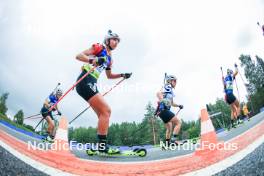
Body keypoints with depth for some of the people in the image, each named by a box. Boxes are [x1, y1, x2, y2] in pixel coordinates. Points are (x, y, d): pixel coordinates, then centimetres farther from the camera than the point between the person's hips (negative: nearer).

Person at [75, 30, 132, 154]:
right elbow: (78, 56, -8)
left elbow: (109, 75, 35)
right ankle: (102, 145, -15)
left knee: (103, 114, 5)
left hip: (91, 83, 9)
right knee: (106, 111, -16)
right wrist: (92, 60, -26)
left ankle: (100, 146, 6)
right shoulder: (98, 47, 1)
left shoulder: (109, 58, 24)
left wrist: (122, 75, 23)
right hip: (85, 81, -9)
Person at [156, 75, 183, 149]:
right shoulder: (168, 87, -3)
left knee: (169, 128, 19)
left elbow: (172, 103, 36)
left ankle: (167, 144, 24)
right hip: (164, 110, -10)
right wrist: (162, 101, -39)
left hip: (161, 111, 10)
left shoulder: (170, 90, 26)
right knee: (178, 122, -9)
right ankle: (174, 139, -16)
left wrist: (179, 105, 24)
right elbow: (158, 93, -23)